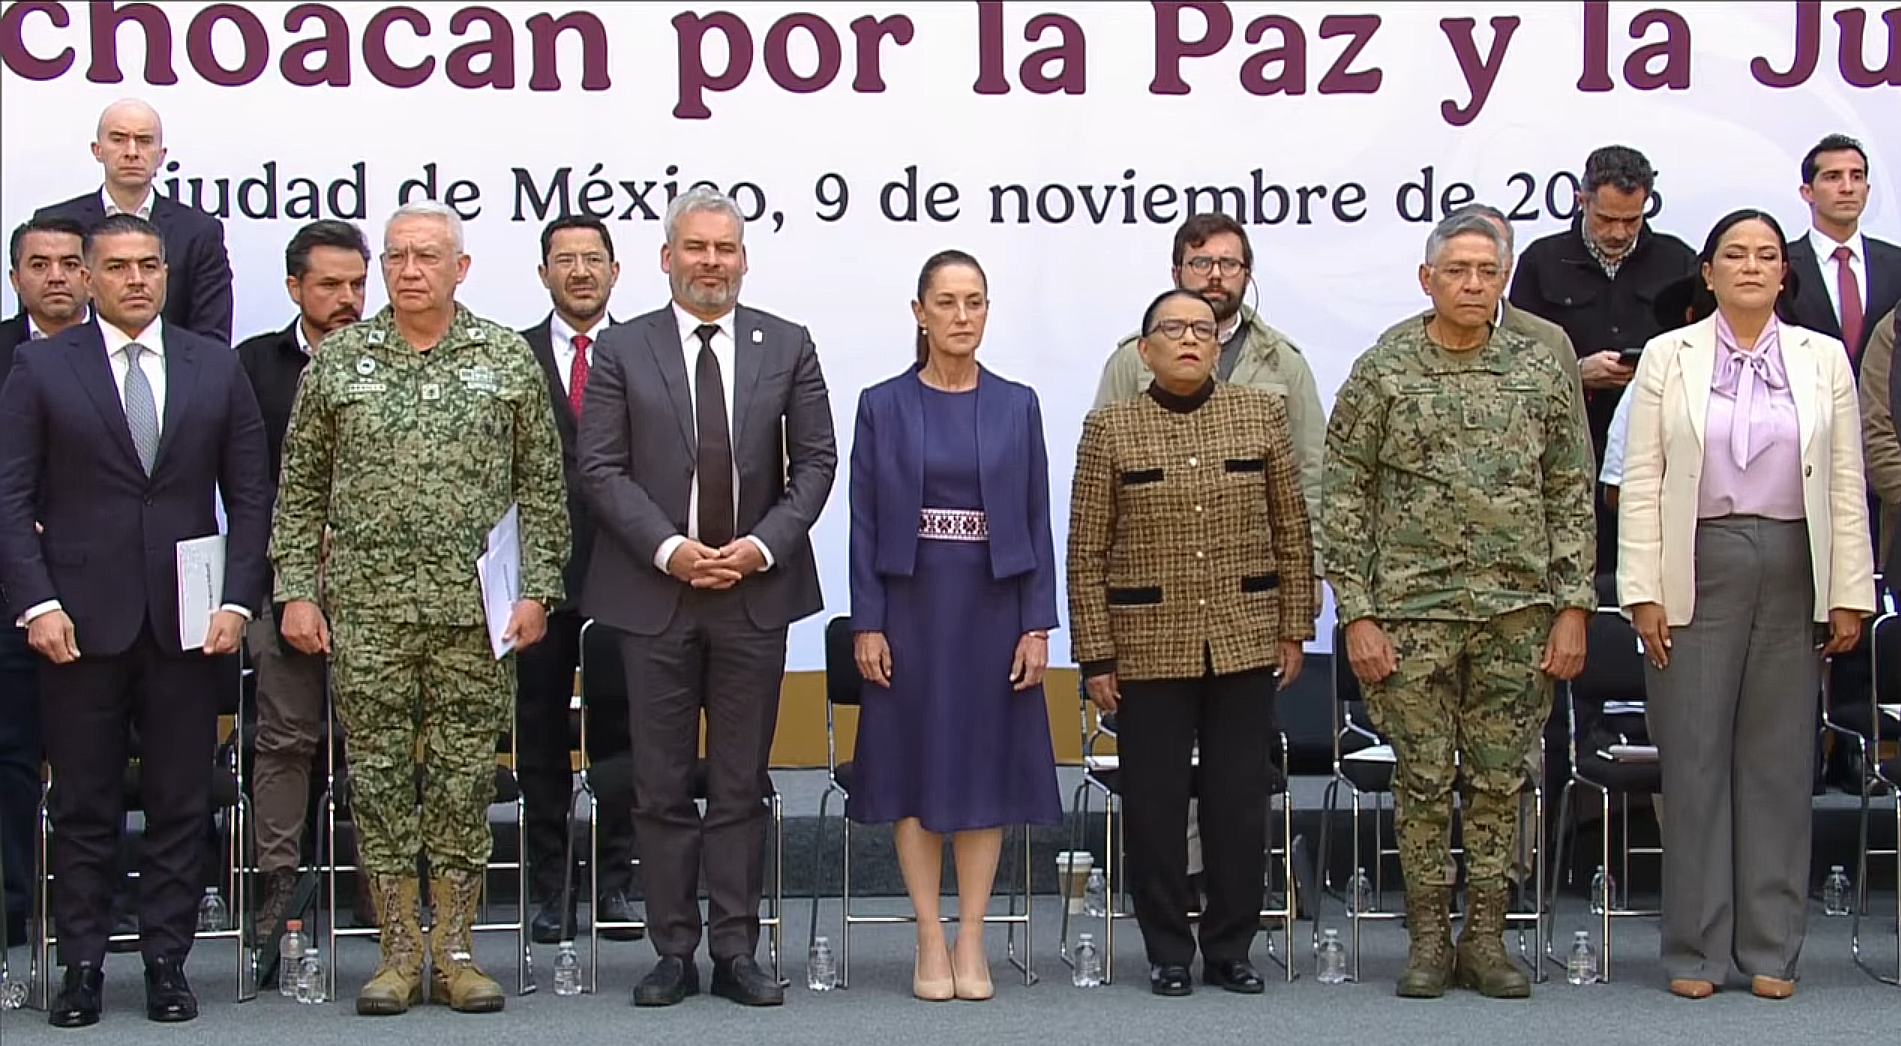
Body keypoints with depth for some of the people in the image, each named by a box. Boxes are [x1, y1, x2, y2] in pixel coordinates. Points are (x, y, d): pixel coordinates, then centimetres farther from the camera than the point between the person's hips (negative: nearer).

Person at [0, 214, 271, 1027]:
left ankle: (167, 961, 15)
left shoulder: (216, 368, 8)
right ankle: (82, 966, 15)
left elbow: (249, 495, 7)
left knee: (181, 804, 6)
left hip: (186, 623, 2)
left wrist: (238, 600, -3)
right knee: (83, 806, 5)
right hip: (82, 622, -1)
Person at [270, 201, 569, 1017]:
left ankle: (454, 952, 14)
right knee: (379, 774, 4)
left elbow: (540, 487, 6)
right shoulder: (336, 360, 6)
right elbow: (300, 489, 9)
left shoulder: (508, 359, 5)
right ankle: (398, 953, 14)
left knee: (465, 776, 4)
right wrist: (296, 590, 2)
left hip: (477, 610, 0)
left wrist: (535, 589, -1)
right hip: (364, 609, 1)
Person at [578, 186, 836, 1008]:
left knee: (741, 787, 6)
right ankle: (673, 953, 13)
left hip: (755, 592, 1)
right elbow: (601, 468, -1)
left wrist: (764, 545, -10)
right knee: (662, 787, 5)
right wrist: (667, 548, -13)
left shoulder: (787, 347, 7)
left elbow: (815, 461, 4)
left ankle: (736, 952, 13)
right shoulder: (622, 349, 3)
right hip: (654, 592, 0)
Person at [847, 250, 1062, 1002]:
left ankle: (971, 941, 13)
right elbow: (865, 522, 0)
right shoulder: (882, 405, 1)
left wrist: (1038, 624, -4)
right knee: (913, 765, 3)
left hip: (994, 604, 1)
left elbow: (1038, 520, 3)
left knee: (987, 764, 4)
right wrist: (866, 623, -7)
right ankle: (931, 942, 12)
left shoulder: (1017, 405, 4)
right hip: (910, 604, -1)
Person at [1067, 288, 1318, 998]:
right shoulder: (1109, 429, -1)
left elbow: (1292, 533, 8)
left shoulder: (1261, 415, 5)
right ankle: (1169, 953, 16)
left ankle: (1230, 949, 19)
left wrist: (1294, 628, 5)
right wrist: (1095, 655, -4)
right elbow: (1087, 554, -1)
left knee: (1240, 800, 6)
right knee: (1155, 803, 4)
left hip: (1245, 643, 2)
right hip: (1149, 646, -1)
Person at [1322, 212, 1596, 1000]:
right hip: (1413, 611, -2)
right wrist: (1356, 615, -7)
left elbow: (1571, 499, 7)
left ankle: (1486, 938, 17)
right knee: (1424, 780, 5)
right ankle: (1428, 938, 16)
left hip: (1517, 613, 2)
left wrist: (1572, 607, 1)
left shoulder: (1541, 378, 5)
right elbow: (1345, 500, -2)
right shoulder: (1380, 374, -1)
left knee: (1499, 780, 7)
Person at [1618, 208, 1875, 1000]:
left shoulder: (1824, 359, 8)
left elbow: (1846, 486, 6)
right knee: (1695, 757, 1)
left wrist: (1848, 595, 2)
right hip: (1699, 567, -1)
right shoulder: (1668, 356, 4)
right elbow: (1640, 482, 0)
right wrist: (1643, 593, -6)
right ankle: (1697, 949, 9)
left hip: (1793, 569, 2)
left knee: (1779, 758, 5)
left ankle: (1770, 948, 14)